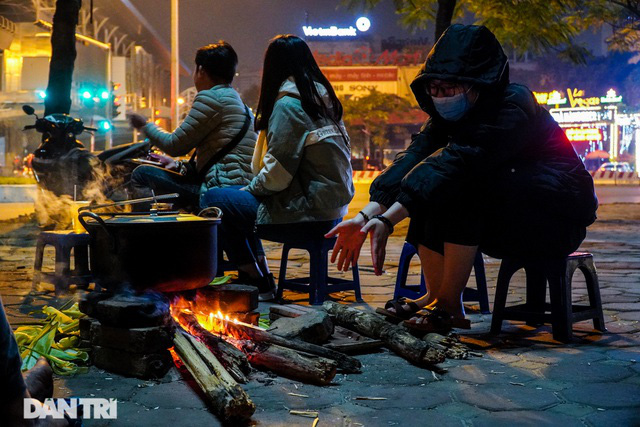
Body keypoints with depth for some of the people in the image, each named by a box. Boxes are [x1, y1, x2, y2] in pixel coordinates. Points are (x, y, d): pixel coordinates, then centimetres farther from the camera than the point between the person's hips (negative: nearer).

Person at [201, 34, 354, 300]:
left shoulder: (288, 104, -14)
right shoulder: (323, 98, 13)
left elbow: (278, 172, -19)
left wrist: (250, 189, 1)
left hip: (309, 213, -10)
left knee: (214, 200, -4)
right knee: (237, 198, 20)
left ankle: (259, 284, 5)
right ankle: (259, 276, 20)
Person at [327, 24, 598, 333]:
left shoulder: (513, 107, -24)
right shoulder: (450, 114, 0)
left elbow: (461, 161, -36)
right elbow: (414, 157, -13)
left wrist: (387, 221, -42)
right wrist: (366, 217, -28)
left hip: (557, 219, -7)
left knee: (458, 182, -29)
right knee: (427, 184, -12)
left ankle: (450, 305, -23)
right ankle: (434, 295, -11)